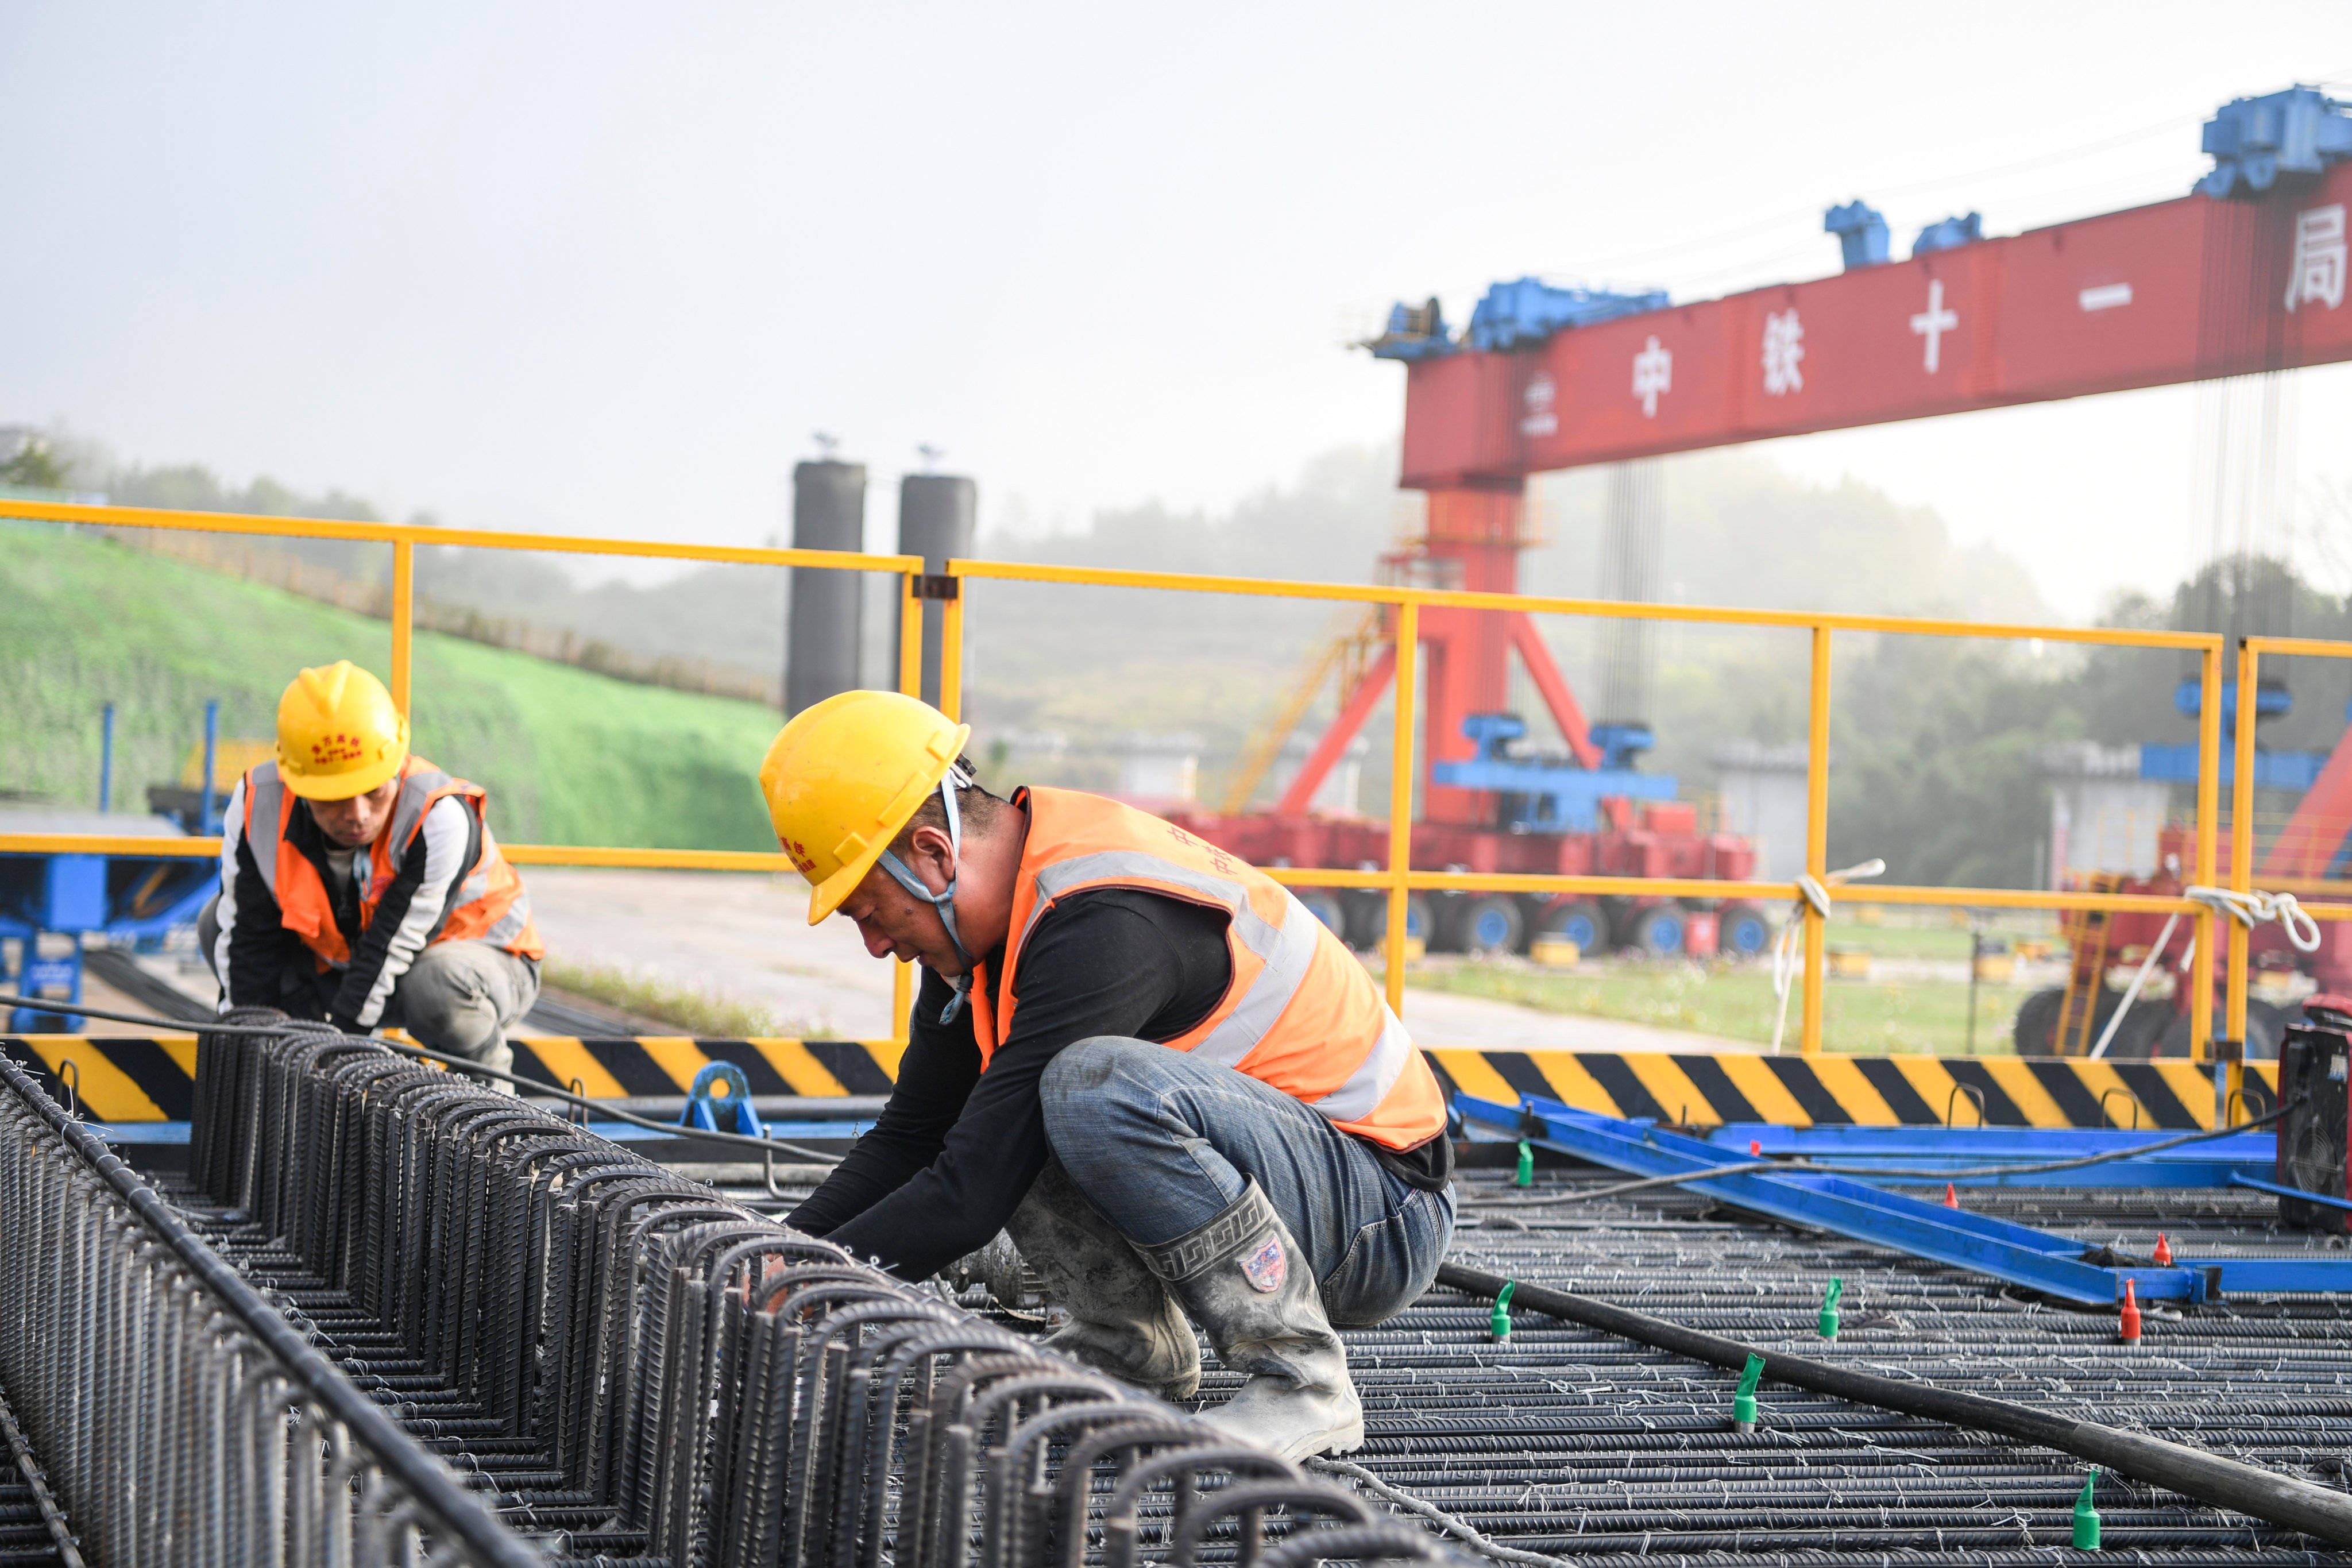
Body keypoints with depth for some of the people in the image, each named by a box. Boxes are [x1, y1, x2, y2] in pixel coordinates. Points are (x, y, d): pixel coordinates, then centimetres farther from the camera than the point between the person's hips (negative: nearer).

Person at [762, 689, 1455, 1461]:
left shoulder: (1105, 924, -27)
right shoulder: (978, 918, 2)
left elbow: (972, 1197, -28)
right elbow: (909, 1139, 11)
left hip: (1383, 1219, -9)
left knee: (1097, 1083, -34)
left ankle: (1304, 1383, -20)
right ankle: (1130, 1341, 7)